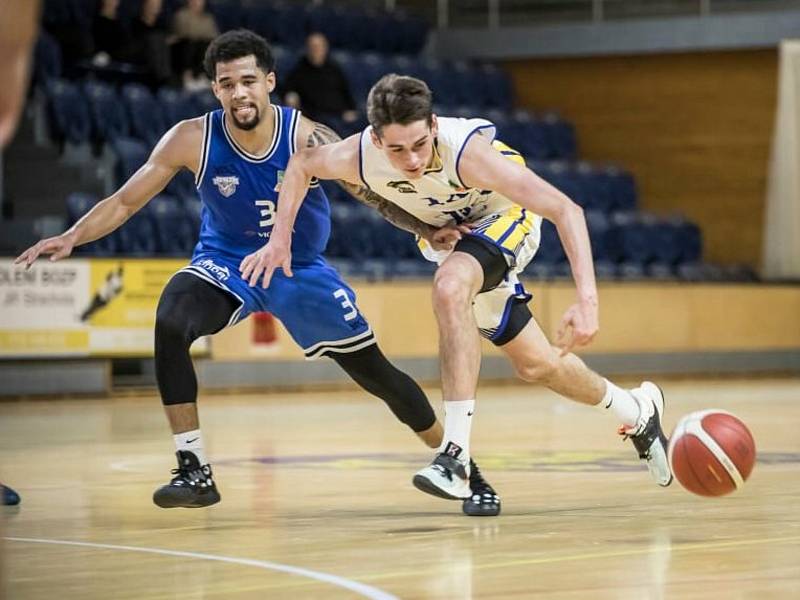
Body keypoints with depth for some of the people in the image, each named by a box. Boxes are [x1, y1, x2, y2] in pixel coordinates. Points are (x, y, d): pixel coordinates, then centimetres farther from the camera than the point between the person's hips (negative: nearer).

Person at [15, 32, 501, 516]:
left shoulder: (307, 138, -22)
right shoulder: (193, 140, -20)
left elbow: (377, 194, -12)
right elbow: (124, 202, -12)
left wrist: (429, 231, -28)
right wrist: (72, 238, -27)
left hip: (301, 268, 0)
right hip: (226, 263, 0)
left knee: (376, 372, 3)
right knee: (171, 322, -32)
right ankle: (195, 472, -23)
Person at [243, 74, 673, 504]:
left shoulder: (466, 152, -40)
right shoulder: (357, 157, -28)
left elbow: (565, 210, -42)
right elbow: (302, 164, -2)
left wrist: (586, 300, -51)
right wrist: (280, 238, -11)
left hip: (504, 219, -6)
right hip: (448, 231, 6)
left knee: (450, 286, -37)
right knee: (535, 364, 12)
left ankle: (456, 454, -35)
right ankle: (636, 411, 39)